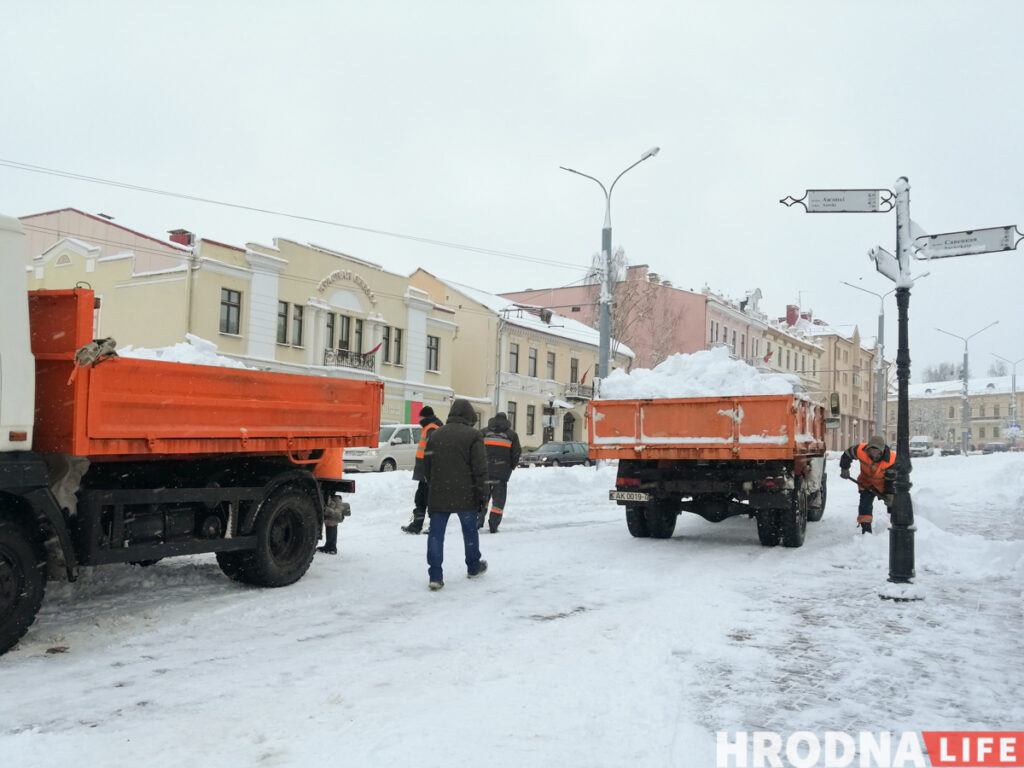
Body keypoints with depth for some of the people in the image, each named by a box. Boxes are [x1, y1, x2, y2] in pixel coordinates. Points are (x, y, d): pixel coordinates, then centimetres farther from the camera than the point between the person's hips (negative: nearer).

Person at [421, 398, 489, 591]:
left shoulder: (435, 434, 8)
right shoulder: (473, 435, -6)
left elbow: (427, 467, 13)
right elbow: (480, 469, -9)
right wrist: (482, 494, -2)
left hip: (438, 495, 3)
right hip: (465, 495, -2)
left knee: (436, 533, 3)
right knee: (470, 531, 15)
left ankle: (435, 576, -2)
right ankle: (474, 567, 31)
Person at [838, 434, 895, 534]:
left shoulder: (892, 458, -32)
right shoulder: (861, 449, -29)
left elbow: (891, 479, -23)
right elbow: (847, 455, -7)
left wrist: (890, 495, -26)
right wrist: (845, 469, -8)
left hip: (884, 484, -1)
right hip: (866, 483, 1)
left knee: (892, 504, 12)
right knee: (864, 506, -10)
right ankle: (866, 530, -3)